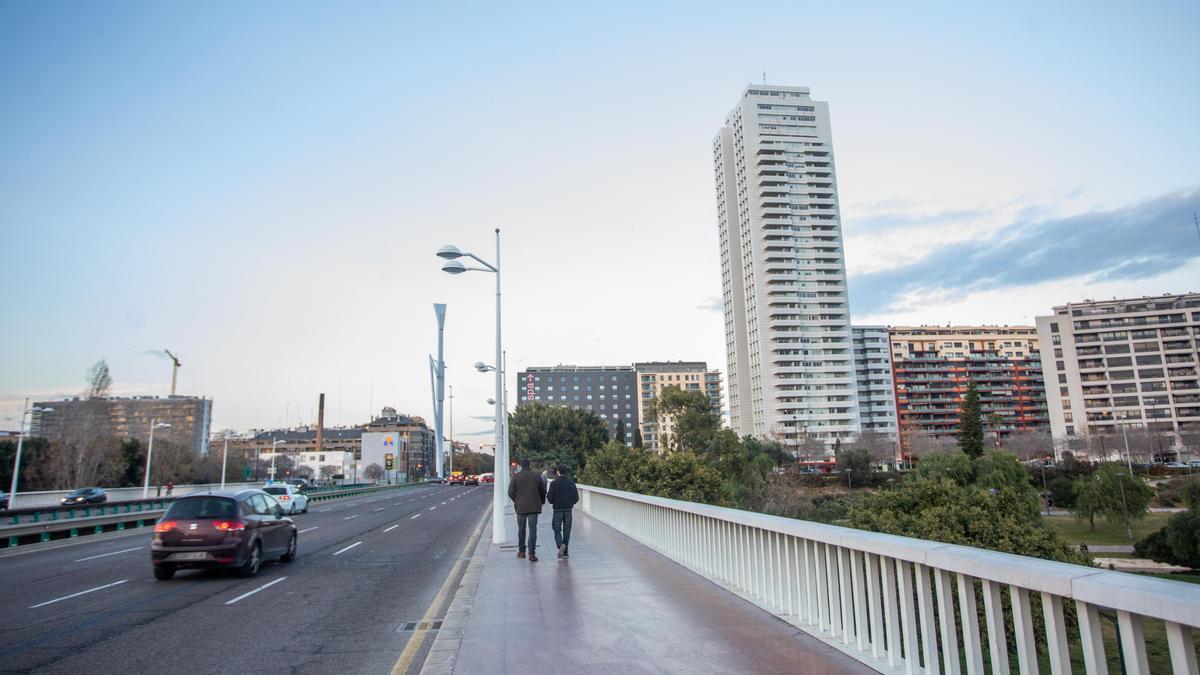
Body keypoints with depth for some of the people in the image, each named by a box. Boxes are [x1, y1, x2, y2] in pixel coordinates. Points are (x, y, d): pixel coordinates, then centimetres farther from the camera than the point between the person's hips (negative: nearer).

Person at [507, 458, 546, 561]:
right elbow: (543, 491, 4)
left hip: (520, 507, 1)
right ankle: (532, 553, -9)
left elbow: (510, 492, -5)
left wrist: (516, 501, 12)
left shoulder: (515, 477, -3)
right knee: (532, 529, -1)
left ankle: (521, 551, 24)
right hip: (534, 507, -1)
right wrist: (541, 502, 19)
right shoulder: (536, 476, 0)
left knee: (521, 529, 15)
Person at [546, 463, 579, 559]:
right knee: (567, 531, 10)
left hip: (557, 510, -2)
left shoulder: (554, 483, -7)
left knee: (557, 530, 7)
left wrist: (553, 502, 15)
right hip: (568, 510, 2)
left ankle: (561, 545, -19)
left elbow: (550, 498, -8)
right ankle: (565, 552, 9)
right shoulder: (571, 483, -1)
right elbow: (576, 498, -1)